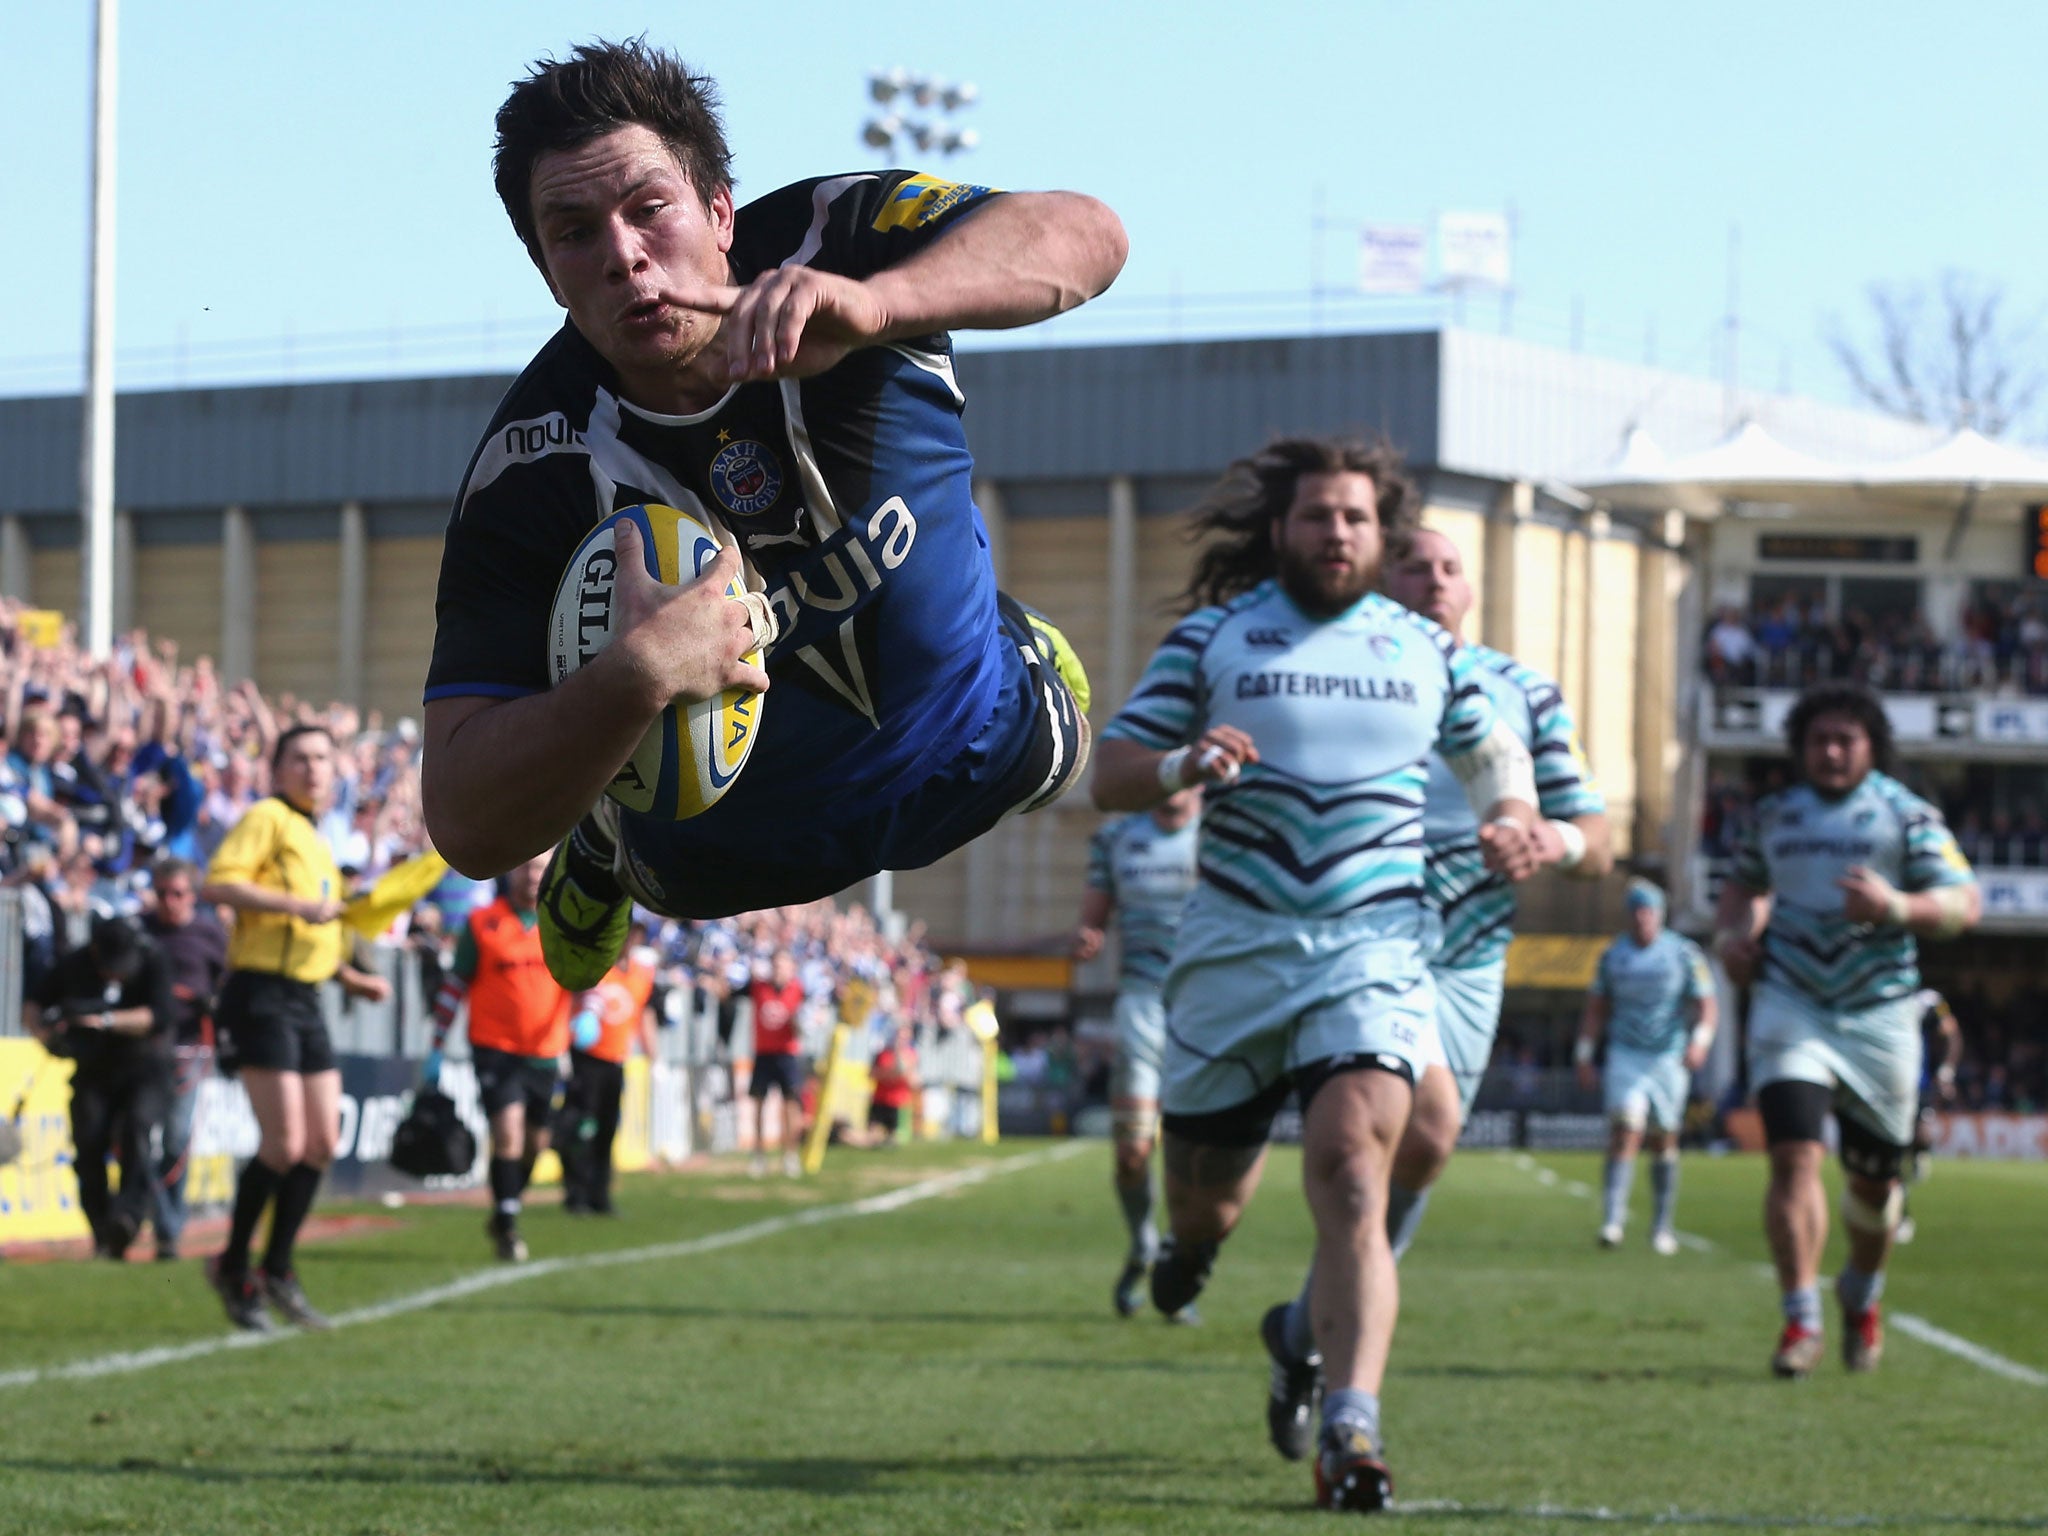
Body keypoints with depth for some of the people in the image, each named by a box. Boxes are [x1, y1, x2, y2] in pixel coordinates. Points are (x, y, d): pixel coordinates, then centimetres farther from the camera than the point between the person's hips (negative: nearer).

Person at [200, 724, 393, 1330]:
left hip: (305, 1001, 9)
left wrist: (349, 977, 20)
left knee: (322, 1143, 4)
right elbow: (218, 883, -19)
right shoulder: (267, 818, -4)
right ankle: (232, 1269, 2)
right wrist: (298, 905, -23)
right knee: (283, 1144, -13)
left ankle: (277, 1273, 15)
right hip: (261, 996, -9)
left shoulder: (316, 840, 22)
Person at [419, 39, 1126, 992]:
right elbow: (466, 826, -37)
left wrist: (870, 304, -64)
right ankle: (600, 850, 45)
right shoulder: (529, 474, -33)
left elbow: (1083, 237, -46)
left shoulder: (820, 240, -30)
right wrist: (633, 679, -57)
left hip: (982, 753, 2)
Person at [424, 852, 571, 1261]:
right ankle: (507, 1227, -8)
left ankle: (504, 1216, 32)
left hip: (545, 1054, 3)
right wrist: (436, 1051, 3)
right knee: (508, 1132, -17)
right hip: (495, 1047, -3)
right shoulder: (482, 924, -1)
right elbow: (454, 985, 4)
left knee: (535, 1142, 11)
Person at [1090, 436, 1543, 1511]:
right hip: (1233, 945, 1)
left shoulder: (1424, 650, 9)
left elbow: (1494, 751, 24)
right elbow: (1109, 778, 2)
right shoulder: (1213, 638, 4)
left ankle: (1349, 1428, -27)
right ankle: (1194, 1242, 52)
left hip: (1372, 948, -1)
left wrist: (1513, 823, 2)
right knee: (1205, 1179, 11)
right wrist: (1182, 764, -20)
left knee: (1352, 1164, -21)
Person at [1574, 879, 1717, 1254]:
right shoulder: (1613, 956, 5)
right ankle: (1613, 1219, -22)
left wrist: (1699, 1041, -25)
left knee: (1664, 1142, 7)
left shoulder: (1685, 955, -4)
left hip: (1669, 1059, -1)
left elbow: (1706, 1008, -7)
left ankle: (1663, 1226, 19)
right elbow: (1595, 1011, 13)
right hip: (1625, 1057, 1)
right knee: (1625, 1133, -16)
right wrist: (1583, 1057, 7)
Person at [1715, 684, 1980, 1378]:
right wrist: (1731, 933, 7)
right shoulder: (1776, 815, 10)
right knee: (1794, 1156, -17)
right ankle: (1801, 1321, -17)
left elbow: (1965, 904, -8)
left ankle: (1862, 1297, 38)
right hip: (1791, 1008, 1)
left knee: (1874, 1177, 10)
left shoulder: (1906, 814, -1)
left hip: (1878, 1015, -1)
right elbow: (1745, 883, 29)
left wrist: (1896, 907, -27)